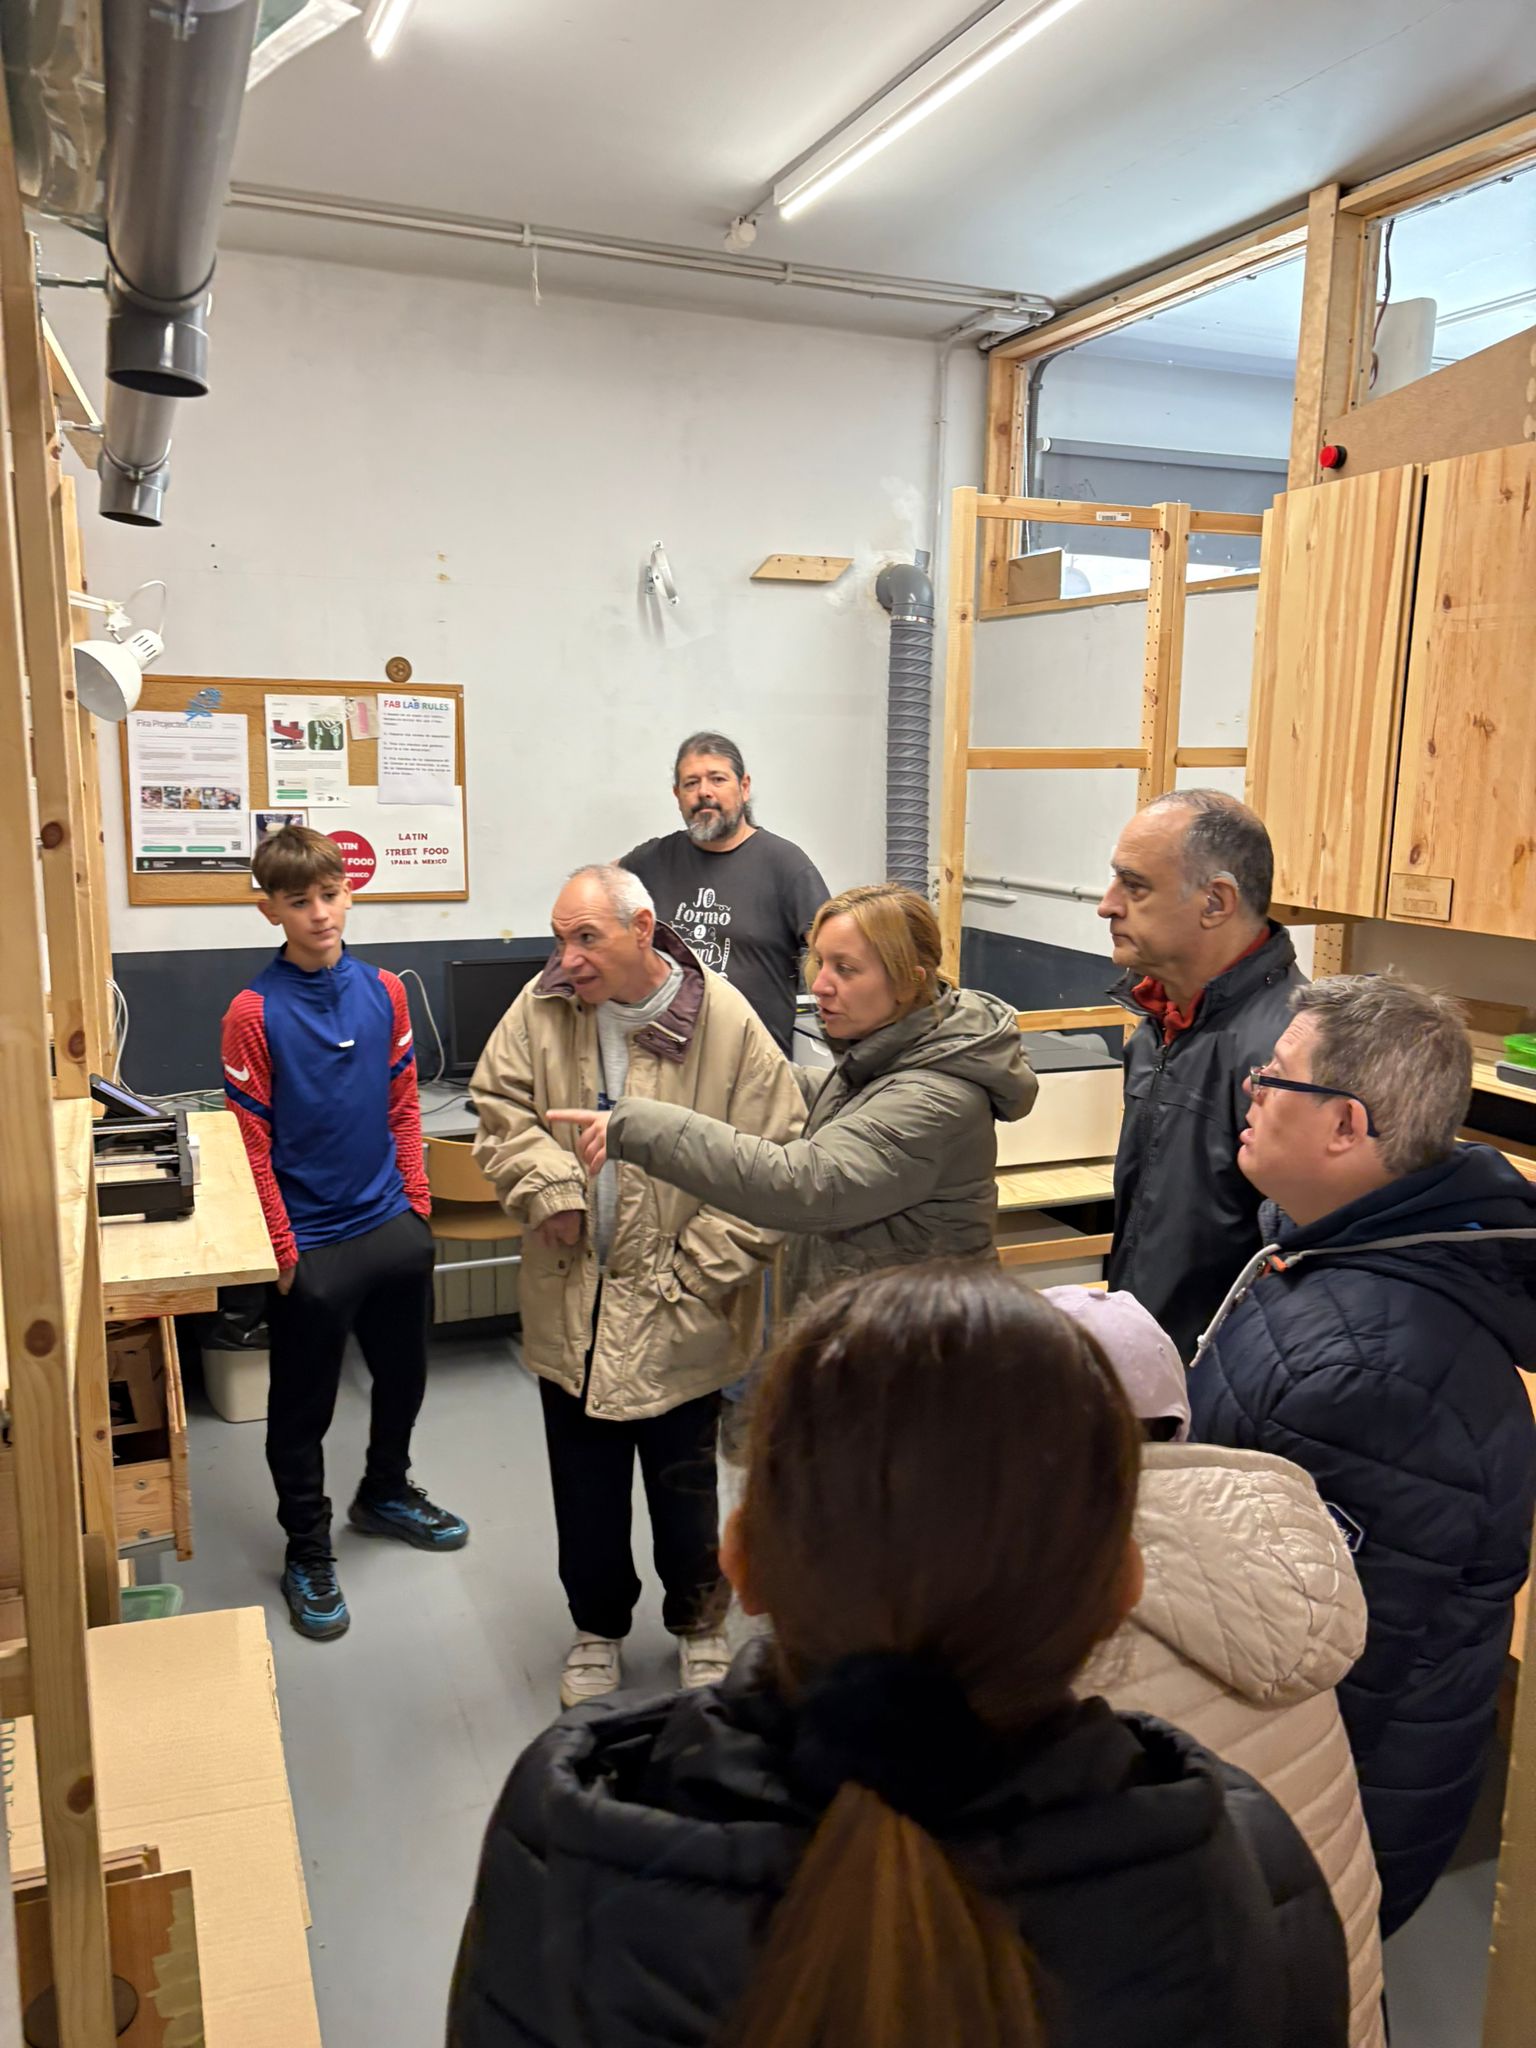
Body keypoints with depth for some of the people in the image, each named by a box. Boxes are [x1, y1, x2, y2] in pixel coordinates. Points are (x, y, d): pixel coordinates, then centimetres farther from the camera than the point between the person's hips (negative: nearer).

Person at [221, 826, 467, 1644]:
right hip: (312, 1242, -4)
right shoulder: (254, 1012, -13)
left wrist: (417, 1202, 4)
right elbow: (251, 1144, -12)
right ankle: (307, 1552, 31)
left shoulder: (384, 991, -1)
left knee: (404, 1375, 21)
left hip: (393, 1226, 5)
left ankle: (385, 1493, 46)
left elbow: (403, 1107, 6)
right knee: (303, 1407, 11)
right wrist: (281, 1251, -12)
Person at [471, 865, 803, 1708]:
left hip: (676, 1313, -3)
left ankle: (698, 1623, 42)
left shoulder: (726, 1022, -16)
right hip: (570, 1302, 3)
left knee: (685, 1485, 16)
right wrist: (550, 1187, -15)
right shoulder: (544, 1007, -5)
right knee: (584, 1488, 18)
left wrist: (696, 1270, -15)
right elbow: (502, 1109, 3)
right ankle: (598, 1628, 42)